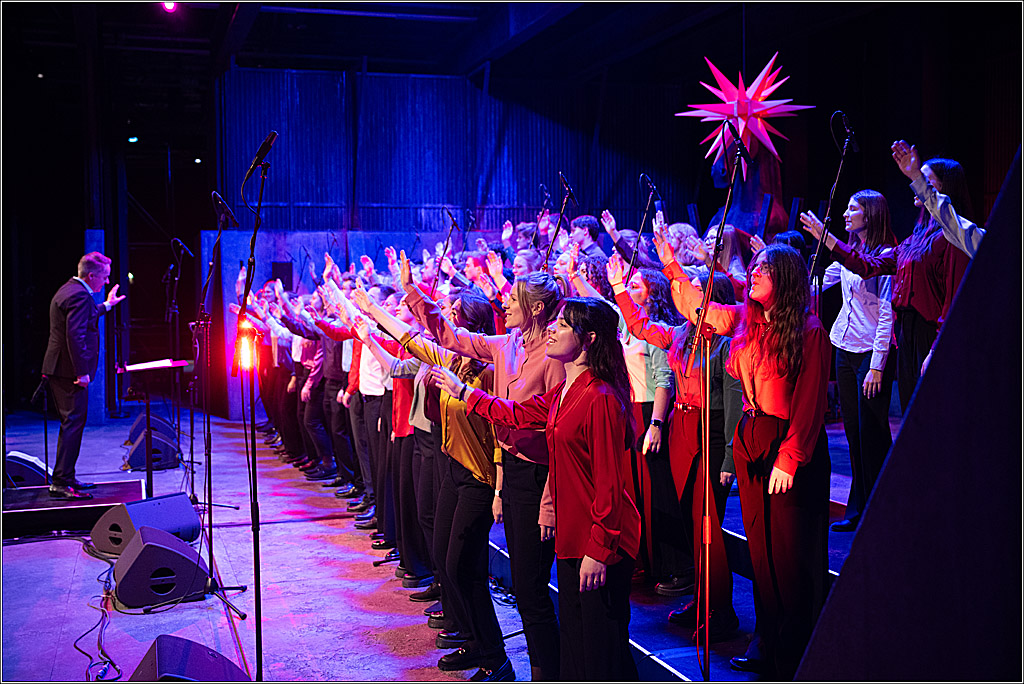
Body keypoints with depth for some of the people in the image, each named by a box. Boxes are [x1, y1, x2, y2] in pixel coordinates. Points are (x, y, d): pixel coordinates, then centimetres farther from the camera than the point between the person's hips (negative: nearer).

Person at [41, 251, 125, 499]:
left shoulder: (68, 290, 16)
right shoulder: (79, 295, -17)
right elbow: (75, 336, -25)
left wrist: (106, 305, 42)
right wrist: (82, 372, -24)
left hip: (57, 370, 11)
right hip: (69, 371, -11)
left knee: (71, 424, 16)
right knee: (73, 424, -8)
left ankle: (66, 478, 23)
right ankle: (60, 482, -8)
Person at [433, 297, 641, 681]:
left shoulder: (600, 398, -19)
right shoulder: (562, 393, 9)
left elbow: (609, 484, -20)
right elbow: (519, 415, 25)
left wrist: (598, 549, -19)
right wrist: (462, 390, 32)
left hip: (601, 543, -9)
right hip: (572, 535, 9)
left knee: (602, 649, 1)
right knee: (573, 638, 18)